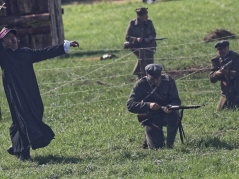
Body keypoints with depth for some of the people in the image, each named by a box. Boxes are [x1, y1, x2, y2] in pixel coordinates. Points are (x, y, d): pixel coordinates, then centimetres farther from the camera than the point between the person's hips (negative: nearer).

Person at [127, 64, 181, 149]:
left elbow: (176, 101, -9)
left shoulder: (168, 81, -8)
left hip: (165, 114, 2)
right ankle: (148, 138, 21)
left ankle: (170, 144, -14)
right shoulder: (141, 84, -12)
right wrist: (148, 106, -35)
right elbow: (130, 105, -19)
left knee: (174, 115, -35)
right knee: (157, 146, -17)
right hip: (150, 118, -1)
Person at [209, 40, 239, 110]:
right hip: (226, 91, 5)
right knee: (220, 109, 6)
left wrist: (228, 72, -44)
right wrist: (216, 73, -27)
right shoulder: (215, 61, 0)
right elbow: (212, 79, -4)